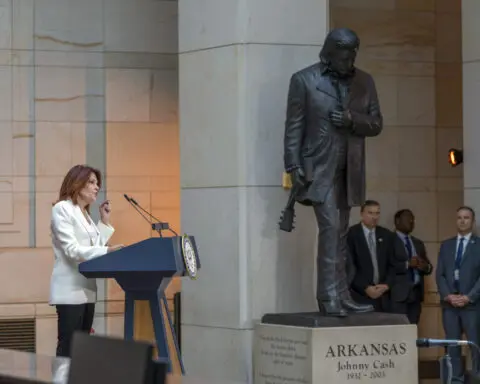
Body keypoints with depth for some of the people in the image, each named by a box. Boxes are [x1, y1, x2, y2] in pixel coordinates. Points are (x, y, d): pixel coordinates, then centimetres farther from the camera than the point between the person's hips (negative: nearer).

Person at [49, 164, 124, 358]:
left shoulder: (85, 214, 18)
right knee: (68, 347, -10)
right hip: (70, 289, -9)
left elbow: (96, 247, 14)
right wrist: (107, 251, -27)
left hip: (86, 289, 9)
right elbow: (72, 250, -18)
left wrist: (105, 220, 12)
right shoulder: (62, 209, -7)